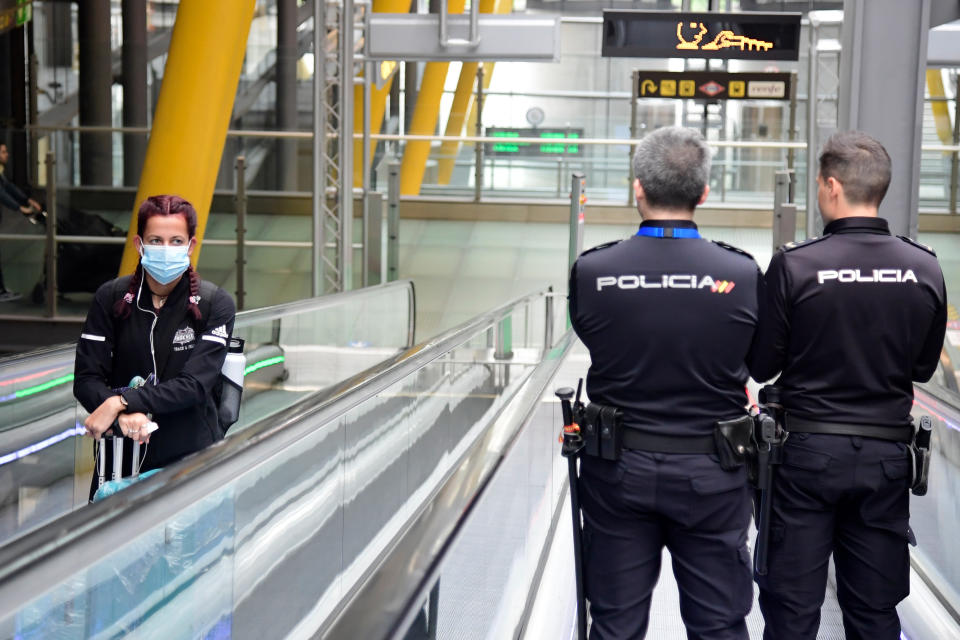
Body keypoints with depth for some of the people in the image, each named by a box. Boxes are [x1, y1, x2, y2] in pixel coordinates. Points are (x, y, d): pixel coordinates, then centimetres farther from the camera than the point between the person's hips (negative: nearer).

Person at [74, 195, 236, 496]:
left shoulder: (215, 304, -9)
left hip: (192, 455, -1)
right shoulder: (110, 298, -3)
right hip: (121, 456, 2)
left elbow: (194, 385, -17)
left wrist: (121, 401, -26)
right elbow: (86, 378, -8)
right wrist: (123, 414, -28)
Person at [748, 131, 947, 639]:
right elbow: (923, 367, 8)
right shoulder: (925, 269, -3)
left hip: (809, 451, -3)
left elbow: (762, 366, -7)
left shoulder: (794, 265, -14)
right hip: (887, 454, 3)